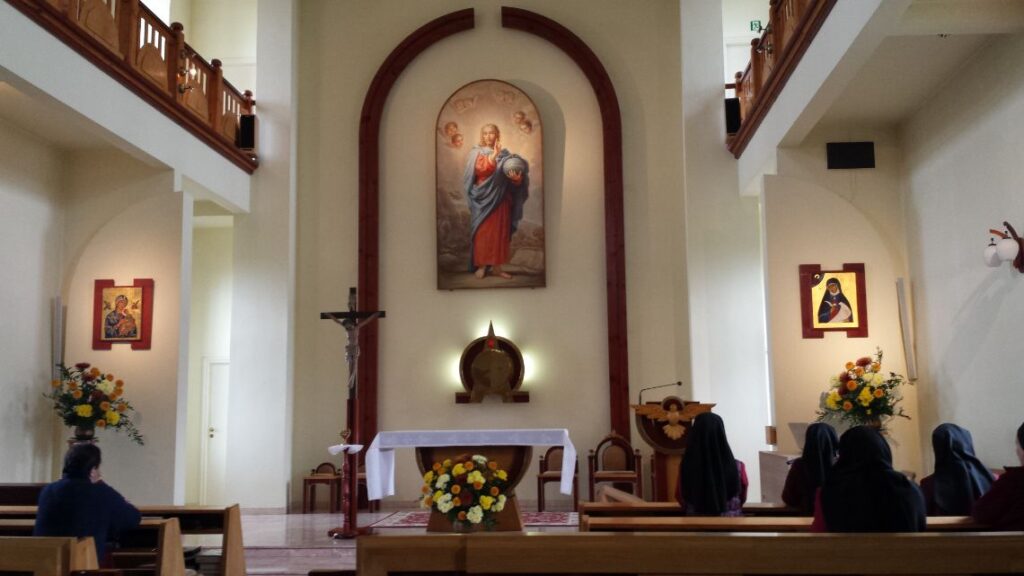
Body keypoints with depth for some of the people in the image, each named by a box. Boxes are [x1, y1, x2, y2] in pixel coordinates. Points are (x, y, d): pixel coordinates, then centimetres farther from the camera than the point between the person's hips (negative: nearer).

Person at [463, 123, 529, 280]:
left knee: (500, 232, 3)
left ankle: (497, 266, 8)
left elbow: (513, 176, 5)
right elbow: (481, 168, -19)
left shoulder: (505, 154, 11)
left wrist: (516, 178, -18)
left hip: (501, 200, 3)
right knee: (482, 232, -5)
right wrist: (494, 155, -32)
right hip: (484, 198, -3)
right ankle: (481, 265, 0)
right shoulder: (476, 153, 2)